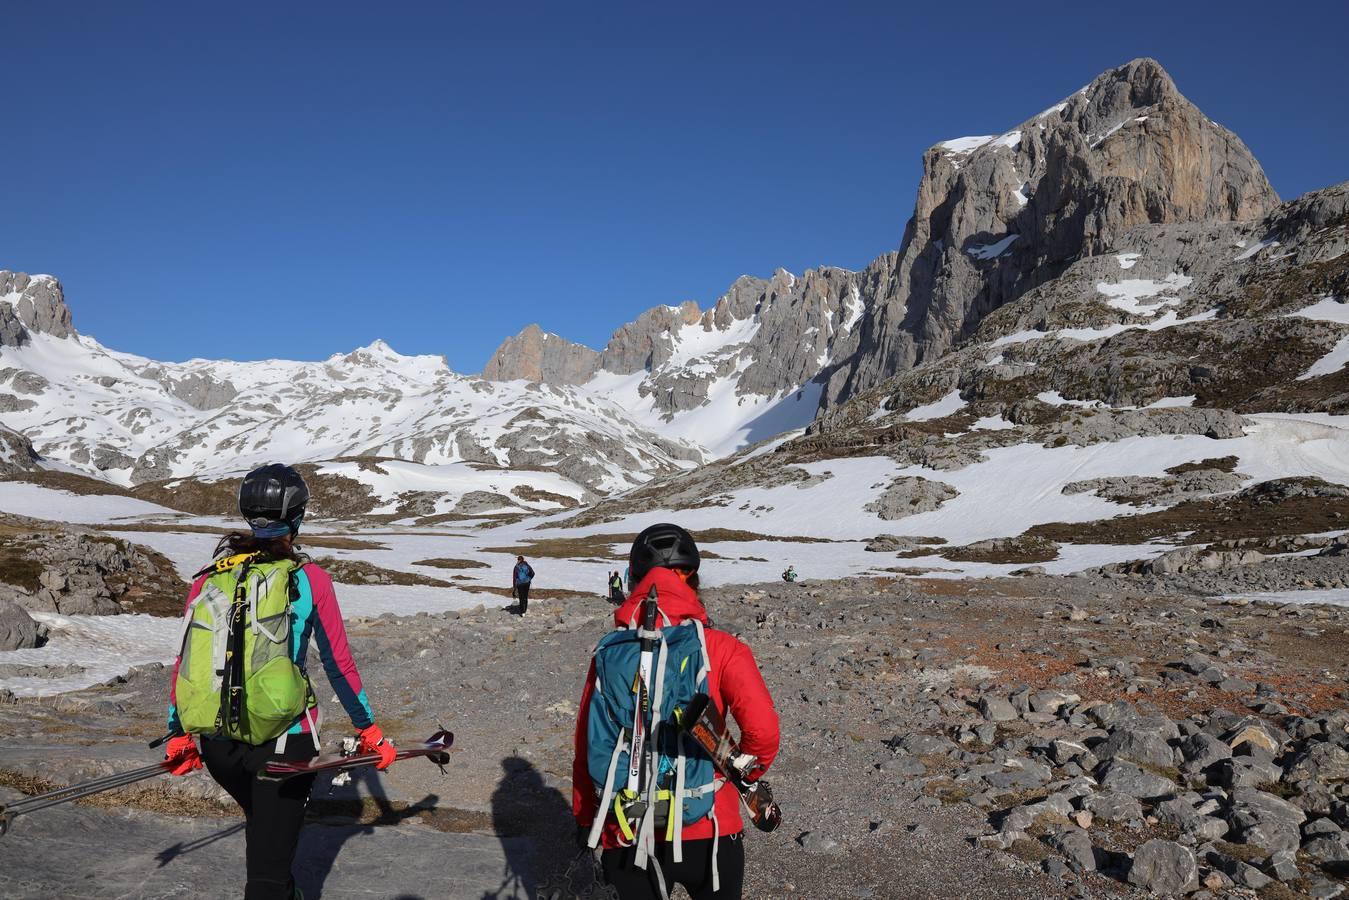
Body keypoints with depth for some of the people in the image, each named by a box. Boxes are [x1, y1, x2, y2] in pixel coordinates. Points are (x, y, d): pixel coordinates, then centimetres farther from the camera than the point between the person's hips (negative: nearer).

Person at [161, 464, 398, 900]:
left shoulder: (210, 575, 3)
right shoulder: (308, 578, -7)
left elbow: (184, 660, 8)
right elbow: (339, 665, -2)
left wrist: (178, 734, 20)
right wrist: (368, 728, 10)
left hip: (214, 745, 4)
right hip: (282, 742, -4)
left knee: (264, 826, 31)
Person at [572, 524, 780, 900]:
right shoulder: (719, 648, -11)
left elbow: (587, 743, 1)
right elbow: (762, 730, -18)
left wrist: (584, 818, 15)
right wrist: (746, 776, 4)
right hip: (707, 831, -1)